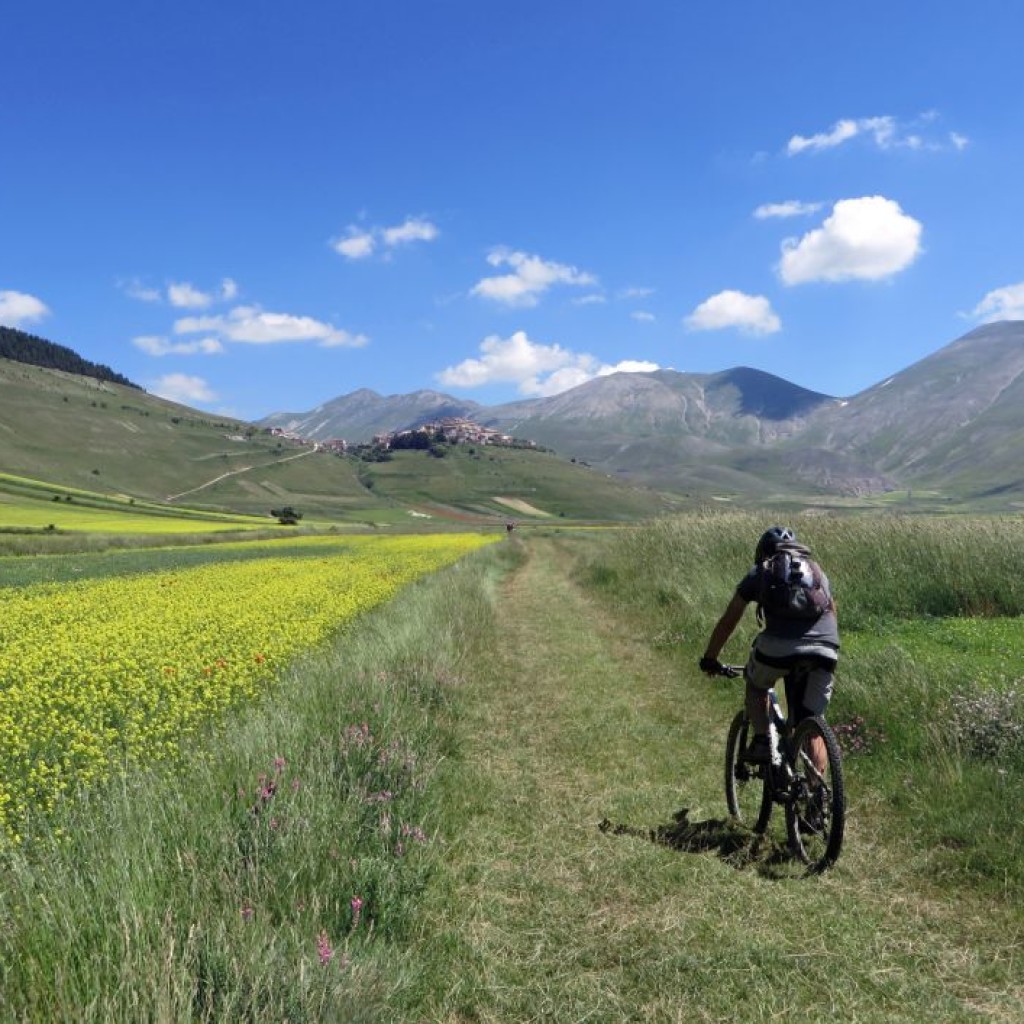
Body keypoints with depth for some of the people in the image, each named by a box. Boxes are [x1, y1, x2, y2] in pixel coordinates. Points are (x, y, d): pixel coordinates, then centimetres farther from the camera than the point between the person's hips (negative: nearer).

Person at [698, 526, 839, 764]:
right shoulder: (818, 572, 30)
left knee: (755, 684, 30)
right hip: (825, 652, 2)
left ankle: (761, 742, 15)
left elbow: (728, 621, 23)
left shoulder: (760, 572, 21)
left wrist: (709, 659, 34)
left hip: (778, 647, -2)